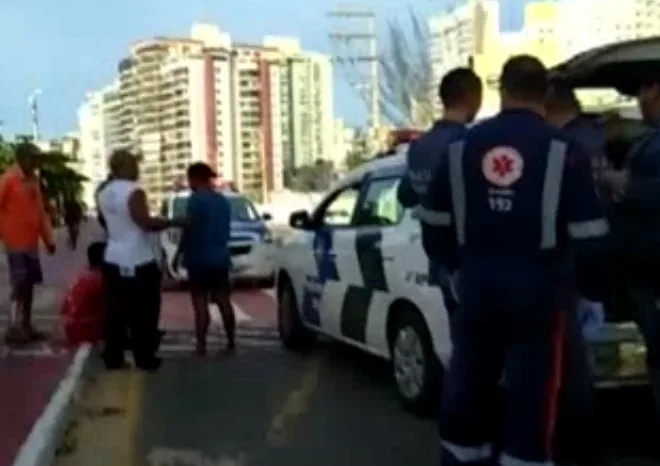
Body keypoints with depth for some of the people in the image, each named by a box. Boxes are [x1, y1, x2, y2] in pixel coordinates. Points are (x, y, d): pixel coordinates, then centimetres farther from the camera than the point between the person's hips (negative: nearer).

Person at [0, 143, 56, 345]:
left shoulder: (33, 181, 12)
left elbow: (41, 211, 15)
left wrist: (48, 238, 13)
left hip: (31, 242, 7)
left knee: (28, 285, 10)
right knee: (20, 285, -6)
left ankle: (26, 327, 18)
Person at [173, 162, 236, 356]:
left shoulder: (196, 199, -11)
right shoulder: (223, 201, 13)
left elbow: (189, 228, -14)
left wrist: (179, 253, -6)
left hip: (199, 259, -7)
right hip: (220, 258, 7)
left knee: (200, 303, -4)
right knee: (224, 301, 10)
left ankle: (201, 345, -3)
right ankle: (231, 342, 13)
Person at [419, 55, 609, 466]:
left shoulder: (463, 146, 3)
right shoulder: (563, 150, -8)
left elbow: (435, 225, 7)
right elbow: (590, 237, -9)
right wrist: (566, 271, 11)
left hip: (477, 285, 4)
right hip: (538, 288, -3)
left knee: (468, 384, 16)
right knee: (532, 391, 6)